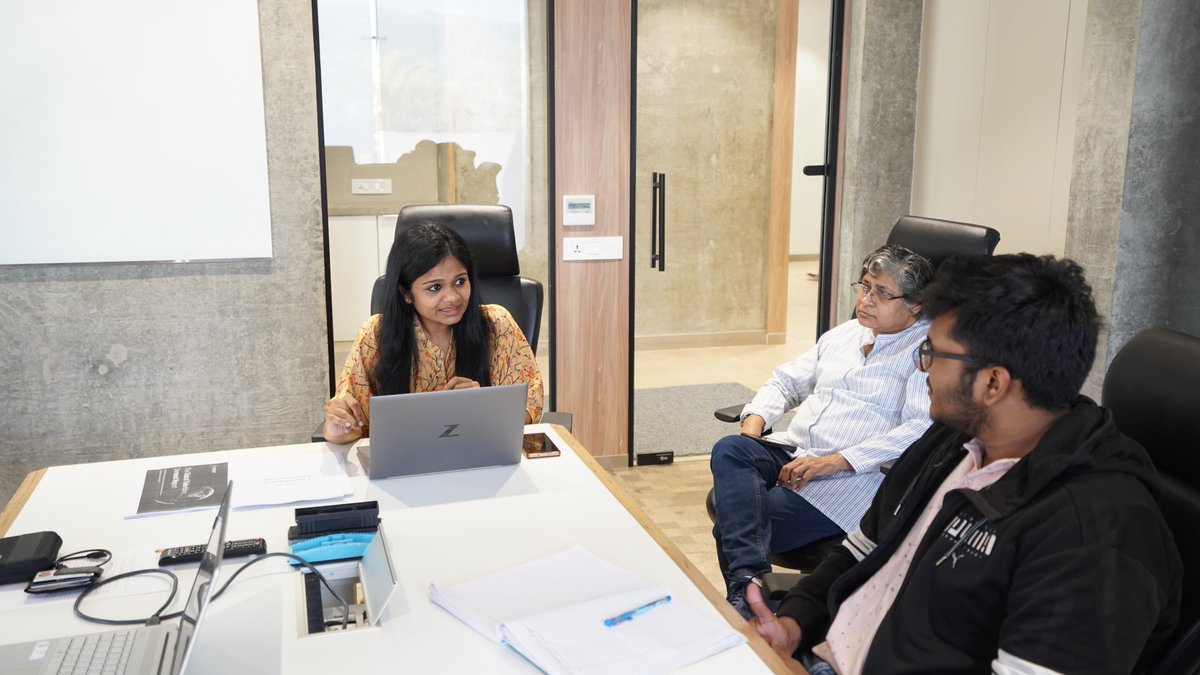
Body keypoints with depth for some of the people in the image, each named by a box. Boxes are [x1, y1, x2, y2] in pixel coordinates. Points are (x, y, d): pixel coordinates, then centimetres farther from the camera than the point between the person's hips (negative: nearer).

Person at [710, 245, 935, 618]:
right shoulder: (843, 335, 23)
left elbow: (922, 430, -15)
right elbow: (786, 381, 28)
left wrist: (835, 461, -20)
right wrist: (754, 421, 5)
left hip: (853, 477, -7)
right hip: (792, 454, 7)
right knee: (729, 450, -28)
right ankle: (748, 580, -36)